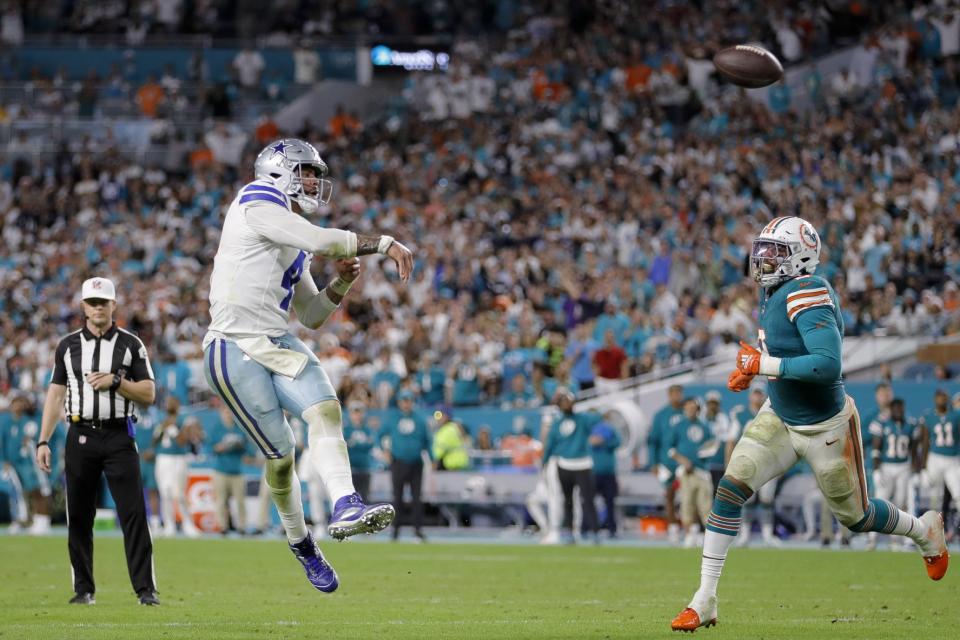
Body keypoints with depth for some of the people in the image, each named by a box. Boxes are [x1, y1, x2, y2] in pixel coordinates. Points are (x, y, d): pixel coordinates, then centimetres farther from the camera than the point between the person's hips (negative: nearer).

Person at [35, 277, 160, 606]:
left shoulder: (131, 344, 5)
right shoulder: (68, 346, 10)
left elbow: (149, 394, 3)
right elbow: (56, 394, 11)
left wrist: (115, 382, -13)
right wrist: (43, 441, 4)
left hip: (118, 437, -2)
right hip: (80, 437, 2)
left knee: (133, 513, -9)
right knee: (78, 517, 3)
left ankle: (146, 589, -9)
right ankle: (84, 589, 12)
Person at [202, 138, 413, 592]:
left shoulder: (292, 242, 20)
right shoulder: (257, 203, -6)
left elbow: (312, 317, 24)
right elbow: (319, 240, -19)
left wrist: (341, 283, 6)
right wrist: (384, 244, -14)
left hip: (278, 345, 7)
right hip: (234, 351, -7)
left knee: (325, 408, -19)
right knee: (279, 453, -3)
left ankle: (345, 508, -36)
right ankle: (301, 544, 17)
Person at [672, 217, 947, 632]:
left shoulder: (808, 295, -28)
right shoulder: (774, 292, -1)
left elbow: (829, 365, -38)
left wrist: (763, 365, -32)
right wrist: (752, 367, 2)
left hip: (825, 428, -7)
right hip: (779, 419, 7)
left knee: (855, 516, 12)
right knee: (730, 489, -10)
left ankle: (924, 531, 43)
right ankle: (705, 600, -6)